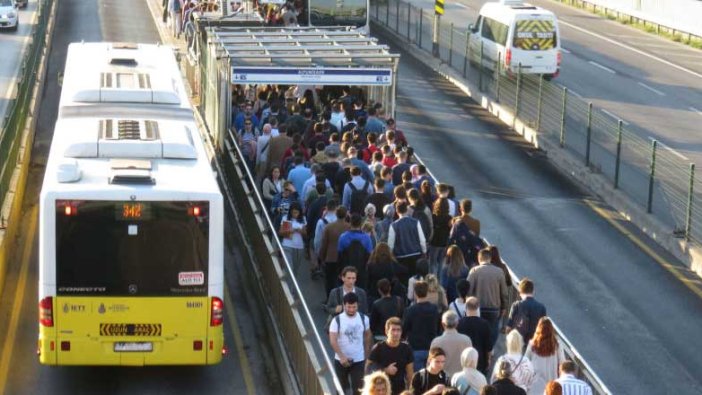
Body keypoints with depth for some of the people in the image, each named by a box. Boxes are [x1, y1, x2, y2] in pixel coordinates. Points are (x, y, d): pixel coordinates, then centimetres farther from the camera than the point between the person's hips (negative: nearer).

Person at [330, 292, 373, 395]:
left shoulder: (363, 318, -3)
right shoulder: (337, 320, -12)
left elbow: (367, 336, 11)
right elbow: (333, 340, -17)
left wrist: (366, 353, 13)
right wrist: (342, 356, -26)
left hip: (359, 360, 1)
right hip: (341, 360, -1)